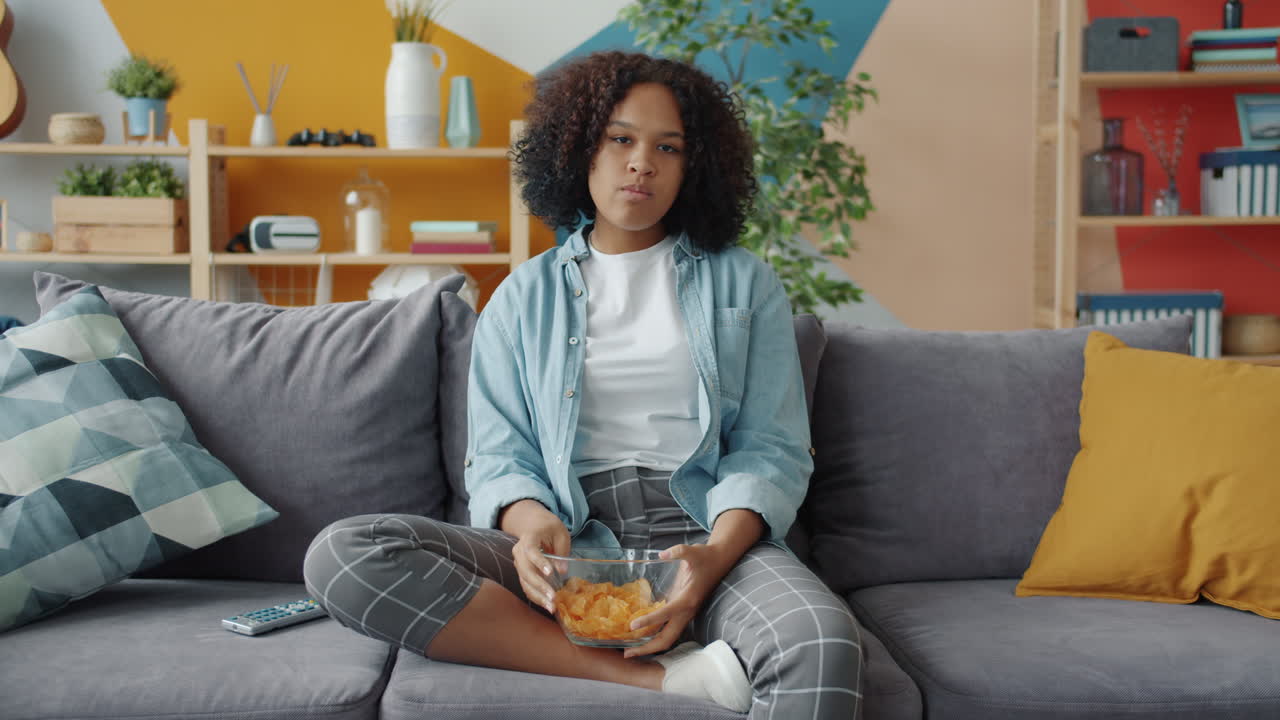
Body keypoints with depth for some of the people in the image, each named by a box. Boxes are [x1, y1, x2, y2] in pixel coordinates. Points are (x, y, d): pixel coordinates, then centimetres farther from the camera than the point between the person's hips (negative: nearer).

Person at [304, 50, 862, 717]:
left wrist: (714, 556, -16)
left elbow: (772, 449, 6)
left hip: (709, 532, -3)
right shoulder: (523, 298, 17)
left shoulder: (745, 284, 15)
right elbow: (499, 455, 9)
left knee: (823, 648, -39)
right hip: (568, 542, 3)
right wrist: (532, 524, -16)